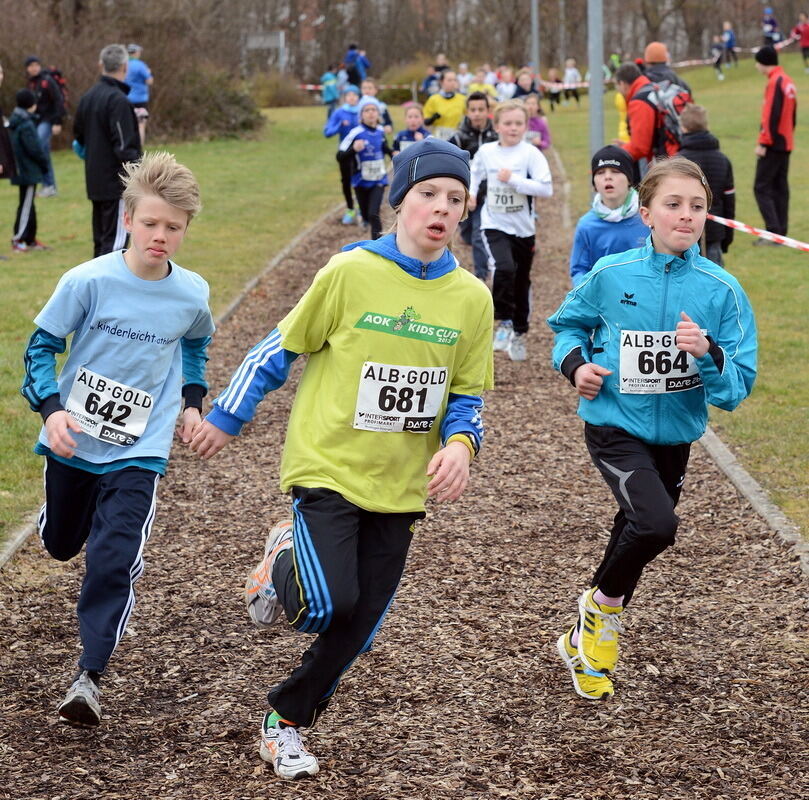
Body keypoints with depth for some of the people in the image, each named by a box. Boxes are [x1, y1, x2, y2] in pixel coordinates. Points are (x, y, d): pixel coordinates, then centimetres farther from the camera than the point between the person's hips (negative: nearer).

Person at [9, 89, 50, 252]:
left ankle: (30, 239, 21)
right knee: (26, 205, -3)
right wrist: (44, 163, -7)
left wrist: (42, 161, 12)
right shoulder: (26, 125, -20)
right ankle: (18, 240, 0)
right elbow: (34, 148, -22)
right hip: (29, 171, -10)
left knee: (28, 204, 15)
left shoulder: (15, 121, 10)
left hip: (21, 170, 10)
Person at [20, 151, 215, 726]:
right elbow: (43, 345, -7)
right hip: (74, 441, 0)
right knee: (60, 544, 21)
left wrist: (193, 401, 10)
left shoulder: (191, 294, -5)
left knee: (115, 561, -14)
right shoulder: (89, 281, -16)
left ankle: (91, 675, -8)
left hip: (139, 449, 0)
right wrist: (51, 408, -21)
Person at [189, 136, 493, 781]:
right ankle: (284, 566, 15)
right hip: (328, 465, -4)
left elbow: (466, 396, 8)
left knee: (357, 627, 7)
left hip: (399, 486, 4)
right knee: (329, 604, -20)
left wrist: (459, 444, -13)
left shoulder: (472, 298, -1)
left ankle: (287, 722, 29)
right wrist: (226, 419, 6)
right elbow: (280, 350, 0)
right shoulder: (350, 273, -11)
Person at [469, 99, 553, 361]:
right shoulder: (486, 152, -1)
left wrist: (513, 179, -24)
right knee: (504, 268, -26)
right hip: (495, 224, 0)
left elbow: (546, 188, -19)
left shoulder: (531, 153, -10)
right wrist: (470, 192, 1)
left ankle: (519, 334, 29)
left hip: (524, 228, 0)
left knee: (522, 282, 12)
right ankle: (503, 323, -11)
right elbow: (475, 173, 20)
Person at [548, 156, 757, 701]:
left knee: (638, 533, 17)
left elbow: (738, 387, -10)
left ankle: (588, 637, 41)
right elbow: (569, 323, 10)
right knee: (657, 522, -25)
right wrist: (575, 363, -9)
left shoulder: (722, 290, -10)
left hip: (675, 434, 3)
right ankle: (604, 606, 4)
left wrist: (708, 354, -29)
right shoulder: (611, 275, -10)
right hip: (615, 426, -3)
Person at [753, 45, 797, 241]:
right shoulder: (788, 82, 13)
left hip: (773, 144, -9)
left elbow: (771, 116, -20)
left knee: (762, 188, -7)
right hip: (786, 143, 9)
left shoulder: (774, 82, -15)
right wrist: (788, 135, 19)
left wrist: (763, 143, -17)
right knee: (780, 188, 10)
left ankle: (774, 232, -13)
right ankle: (781, 232, 10)